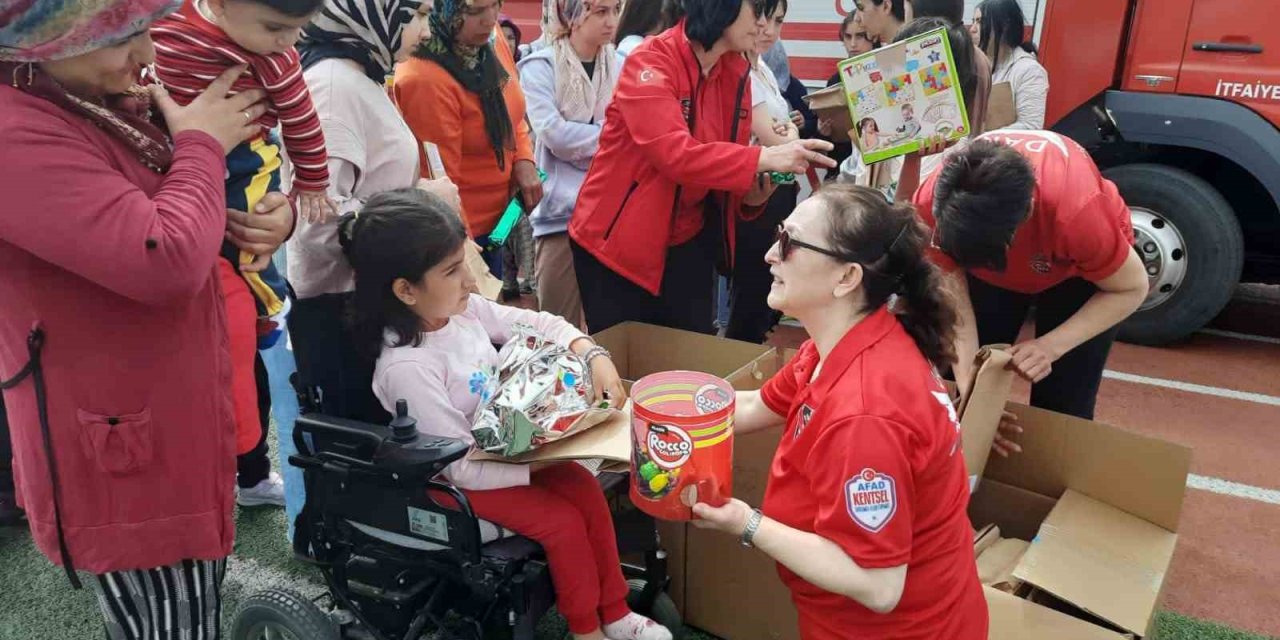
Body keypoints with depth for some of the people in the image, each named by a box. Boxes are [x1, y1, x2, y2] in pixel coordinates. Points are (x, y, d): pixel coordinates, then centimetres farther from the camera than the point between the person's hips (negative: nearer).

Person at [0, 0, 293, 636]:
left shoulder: (103, 103, 7)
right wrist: (201, 146, -15)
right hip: (122, 452, -9)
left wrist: (264, 212, -5)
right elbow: (167, 261, -33)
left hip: (170, 421, 9)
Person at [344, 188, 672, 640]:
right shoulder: (408, 368, -31)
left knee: (586, 488, -5)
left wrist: (594, 356, -12)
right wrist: (545, 462, -22)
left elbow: (536, 324, 3)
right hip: (458, 481, -7)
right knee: (564, 522, -14)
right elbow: (463, 468, -27)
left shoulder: (460, 308, -9)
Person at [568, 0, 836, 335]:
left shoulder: (737, 72, 1)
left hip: (687, 243, 6)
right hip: (618, 241, -5)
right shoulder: (650, 62, -18)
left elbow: (726, 159, 7)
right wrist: (763, 158, -35)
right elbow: (674, 153, -30)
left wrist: (750, 194, -14)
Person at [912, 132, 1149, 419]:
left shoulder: (1075, 212, -42)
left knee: (1061, 409, -2)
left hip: (1075, 271, -2)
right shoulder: (930, 206, -36)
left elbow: (1132, 289, -23)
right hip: (988, 274, 2)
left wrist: (1051, 346, -34)